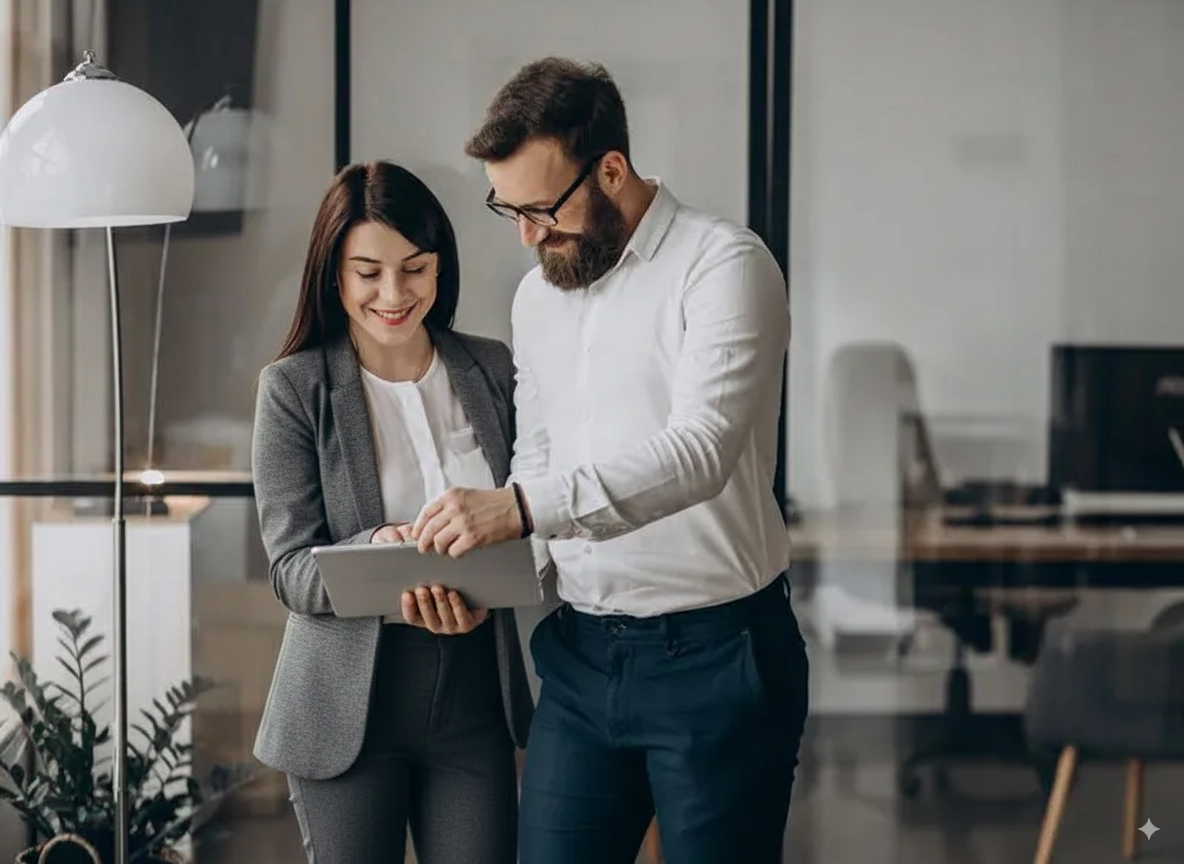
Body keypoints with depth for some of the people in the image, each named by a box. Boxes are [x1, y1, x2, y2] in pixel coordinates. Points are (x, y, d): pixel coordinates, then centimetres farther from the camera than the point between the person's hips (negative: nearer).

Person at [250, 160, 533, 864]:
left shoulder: (493, 371, 4)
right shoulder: (293, 388, -5)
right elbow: (292, 568, -7)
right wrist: (378, 557, -28)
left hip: (475, 694, 2)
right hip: (350, 702, -2)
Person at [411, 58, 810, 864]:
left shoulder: (722, 266, -12)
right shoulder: (537, 296, 12)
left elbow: (698, 451, -26)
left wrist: (520, 506, -35)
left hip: (714, 654, -6)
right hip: (582, 653, 7)